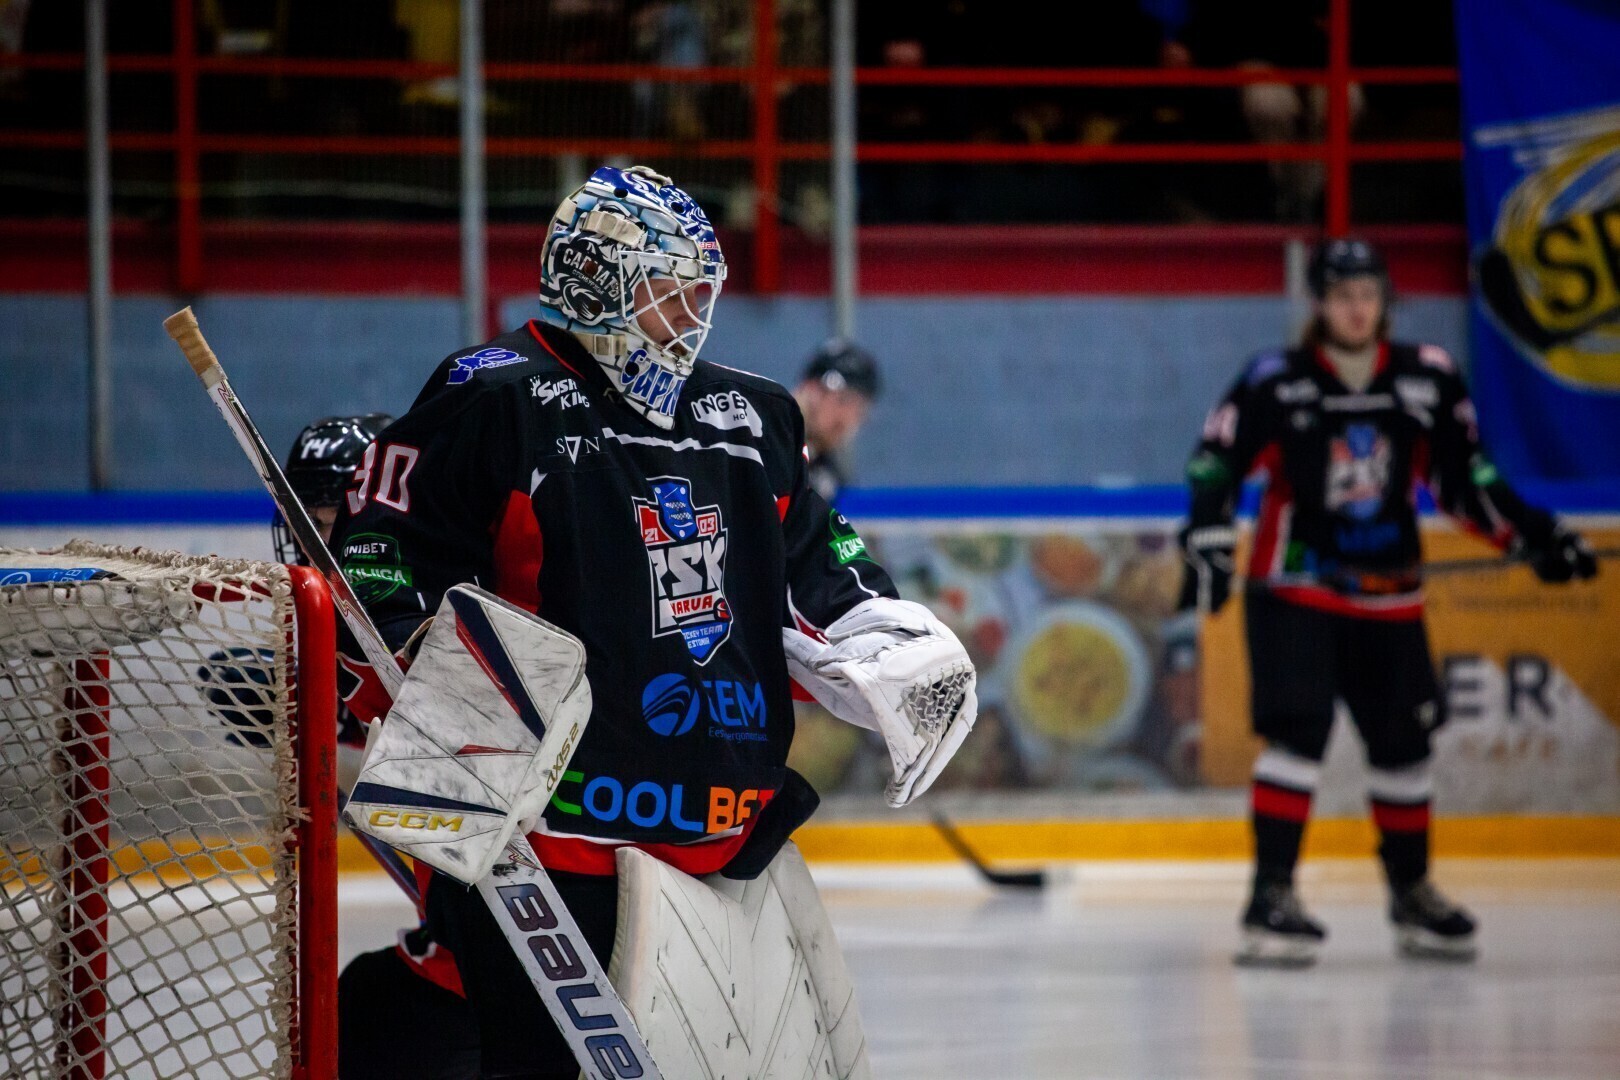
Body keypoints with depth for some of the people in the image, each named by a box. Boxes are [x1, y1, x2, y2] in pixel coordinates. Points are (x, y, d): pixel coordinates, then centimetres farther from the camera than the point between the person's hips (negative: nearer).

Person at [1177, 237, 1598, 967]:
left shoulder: (1429, 381, 0)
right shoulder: (1275, 383, -10)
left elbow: (1463, 479, 9)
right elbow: (1217, 463, -9)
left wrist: (1532, 536, 2)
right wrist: (1208, 545, -21)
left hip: (1387, 594, 4)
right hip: (1294, 585, -4)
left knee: (1403, 738, 11)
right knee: (1296, 728, -19)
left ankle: (1411, 890, 29)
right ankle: (1272, 894, -16)